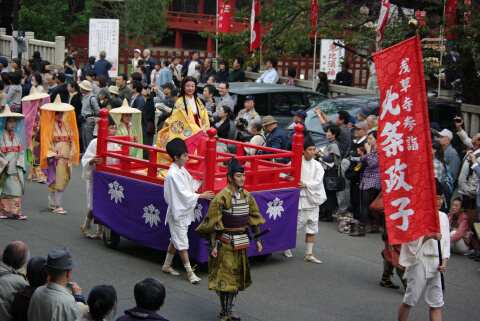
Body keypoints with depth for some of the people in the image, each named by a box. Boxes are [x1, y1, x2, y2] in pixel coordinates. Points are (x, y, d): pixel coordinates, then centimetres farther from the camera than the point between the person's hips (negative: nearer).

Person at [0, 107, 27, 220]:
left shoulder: (16, 136, 13)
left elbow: (21, 151, 13)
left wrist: (19, 163, 0)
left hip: (15, 168, 5)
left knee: (17, 188, 0)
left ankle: (16, 211, 4)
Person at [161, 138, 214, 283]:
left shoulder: (182, 170, 7)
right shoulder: (173, 174, -22)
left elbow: (191, 183, 21)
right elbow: (183, 194, -21)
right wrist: (201, 196, -15)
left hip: (184, 210, 10)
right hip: (177, 213, -10)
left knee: (175, 240, 19)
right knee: (182, 244, -2)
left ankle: (167, 265, 32)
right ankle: (190, 272, 3)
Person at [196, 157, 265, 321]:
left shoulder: (247, 196, 5)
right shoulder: (222, 197, -15)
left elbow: (254, 218, 13)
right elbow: (213, 223, -15)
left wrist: (258, 239, 9)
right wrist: (213, 245, -18)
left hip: (241, 242, 7)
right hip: (226, 242, -7)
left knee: (237, 275, 13)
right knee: (225, 276, -3)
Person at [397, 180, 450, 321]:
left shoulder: (443, 217, 8)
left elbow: (446, 243, 12)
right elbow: (411, 242, -13)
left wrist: (444, 263, 0)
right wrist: (429, 236, -24)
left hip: (435, 265, 5)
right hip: (419, 262, -5)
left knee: (437, 304, 4)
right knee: (410, 300, 3)